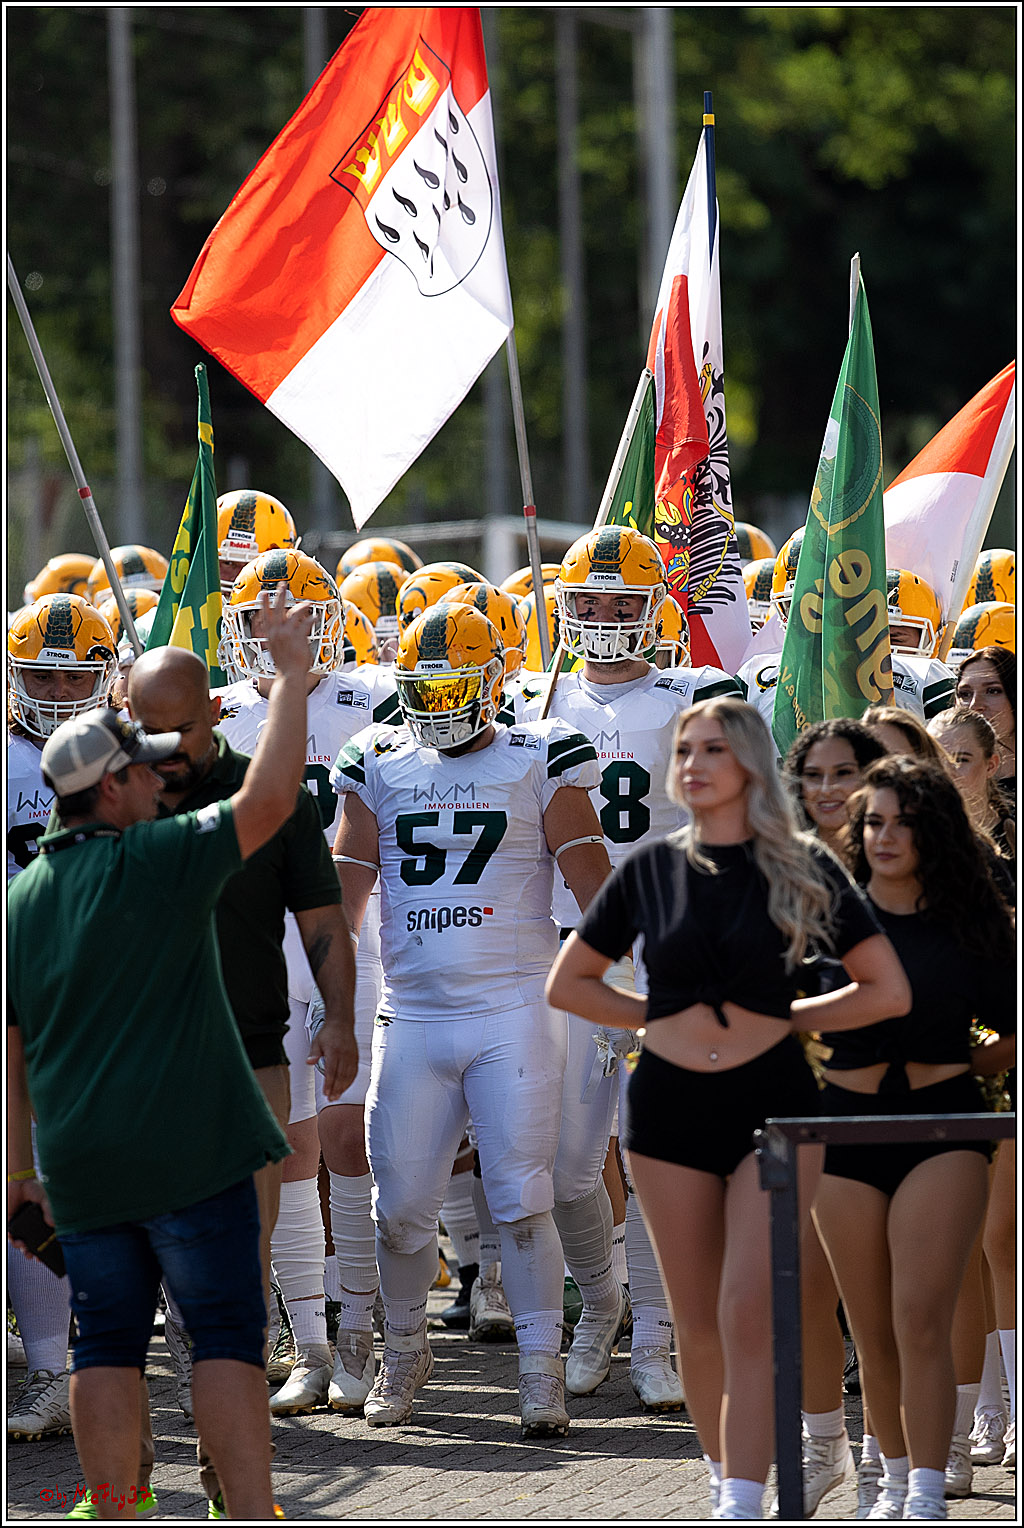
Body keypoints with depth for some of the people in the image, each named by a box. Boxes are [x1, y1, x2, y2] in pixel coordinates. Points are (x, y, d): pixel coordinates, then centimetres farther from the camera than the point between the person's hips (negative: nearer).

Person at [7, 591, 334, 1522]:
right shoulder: (157, 863, -8)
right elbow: (270, 797, -13)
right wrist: (291, 677, -4)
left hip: (81, 1167, 6)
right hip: (188, 1155, -6)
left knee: (108, 1345, 8)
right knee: (227, 1337, -3)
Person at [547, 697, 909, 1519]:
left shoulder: (804, 868, 1)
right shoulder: (651, 869, 6)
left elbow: (889, 990, 2)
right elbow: (567, 983, 13)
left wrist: (783, 1016, -1)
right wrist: (664, 1017, 4)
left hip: (774, 1102, -3)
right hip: (670, 1105, 3)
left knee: (750, 1311, -13)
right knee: (699, 1322, 8)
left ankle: (741, 1511, -17)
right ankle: (727, 1475, 25)